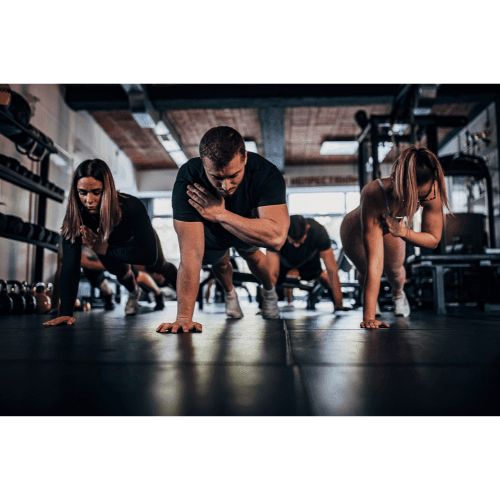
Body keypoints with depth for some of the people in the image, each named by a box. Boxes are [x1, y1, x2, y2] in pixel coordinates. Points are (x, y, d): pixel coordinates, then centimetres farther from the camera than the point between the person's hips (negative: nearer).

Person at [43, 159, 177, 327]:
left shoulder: (131, 206, -47)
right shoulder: (75, 216, -40)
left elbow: (150, 256, -44)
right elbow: (70, 265, -44)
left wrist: (106, 249, -46)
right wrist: (66, 313, -50)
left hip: (138, 241, -1)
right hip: (107, 245, 1)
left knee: (158, 267, 23)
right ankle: (134, 293, 60)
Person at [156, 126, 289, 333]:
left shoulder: (266, 174, -43)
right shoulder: (187, 181, -44)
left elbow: (276, 237, -54)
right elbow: (191, 253, -48)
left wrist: (221, 214, -52)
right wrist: (184, 318, -51)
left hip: (247, 222, 1)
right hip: (210, 231, 0)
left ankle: (269, 291, 52)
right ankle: (229, 293, 53)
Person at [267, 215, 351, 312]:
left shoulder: (318, 232, -42)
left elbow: (332, 270, -38)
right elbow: (273, 273, -45)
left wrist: (339, 304, -38)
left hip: (308, 257, 1)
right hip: (284, 258, -1)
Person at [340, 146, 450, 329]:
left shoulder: (432, 192, -36)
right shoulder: (373, 195, -49)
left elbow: (434, 239, -21)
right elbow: (374, 262, -51)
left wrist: (403, 232, -41)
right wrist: (369, 318, -52)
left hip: (394, 226, 3)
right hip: (356, 230, -3)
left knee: (394, 269, 5)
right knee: (366, 272, -1)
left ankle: (398, 293, 46)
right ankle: (366, 292, 41)